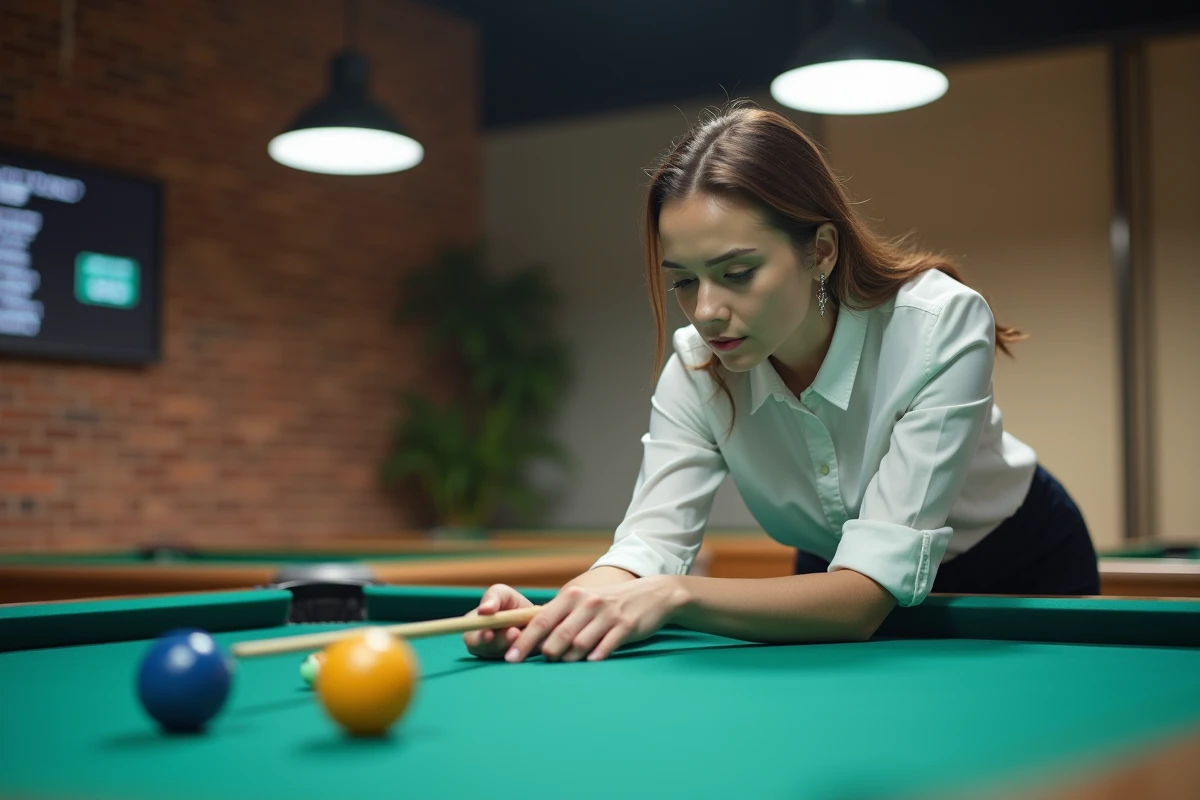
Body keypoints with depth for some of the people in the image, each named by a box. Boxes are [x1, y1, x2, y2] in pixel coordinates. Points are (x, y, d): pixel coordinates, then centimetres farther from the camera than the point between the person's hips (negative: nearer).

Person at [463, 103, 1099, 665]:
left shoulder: (941, 325, -32)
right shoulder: (696, 370, -19)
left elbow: (869, 591, -37)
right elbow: (651, 543, -26)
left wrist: (678, 595, -50)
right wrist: (553, 615, -48)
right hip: (835, 581, 3)